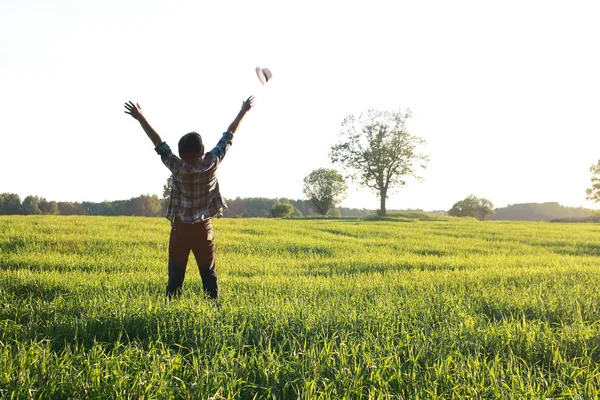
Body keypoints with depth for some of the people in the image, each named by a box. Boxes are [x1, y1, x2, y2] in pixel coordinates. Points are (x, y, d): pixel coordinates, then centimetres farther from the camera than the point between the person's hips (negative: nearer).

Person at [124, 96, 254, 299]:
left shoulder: (178, 168, -14)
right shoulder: (212, 163, -10)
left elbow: (158, 143, -8)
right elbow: (228, 137, -2)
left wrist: (140, 117, -1)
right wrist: (243, 111, 7)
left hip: (181, 228, -1)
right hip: (204, 228, 1)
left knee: (175, 274, 6)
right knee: (209, 274, 8)